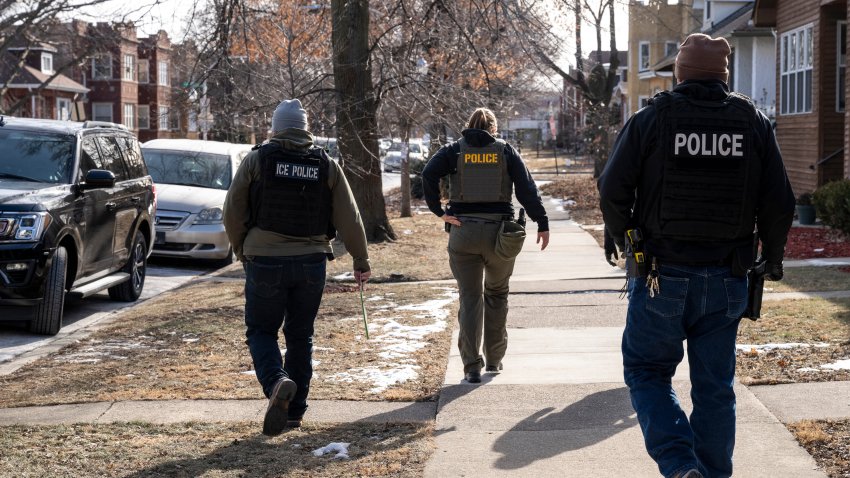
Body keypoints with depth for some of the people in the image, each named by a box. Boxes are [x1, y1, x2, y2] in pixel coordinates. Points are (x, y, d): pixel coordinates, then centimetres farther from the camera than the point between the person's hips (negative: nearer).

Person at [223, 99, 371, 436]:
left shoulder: (257, 160, -4)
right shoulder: (326, 165, 4)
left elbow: (233, 211, 0)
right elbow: (349, 218, 3)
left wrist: (240, 249, 16)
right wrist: (361, 261, 11)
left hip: (265, 261, -3)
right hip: (311, 263, 3)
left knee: (261, 331, 8)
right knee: (300, 335, 14)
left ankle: (277, 382, -20)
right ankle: (294, 411, 17)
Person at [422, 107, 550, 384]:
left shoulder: (454, 150, 5)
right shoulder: (505, 151, 5)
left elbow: (428, 175, -12)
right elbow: (527, 188, -2)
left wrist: (439, 211, -9)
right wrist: (542, 223, -1)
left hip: (463, 231, 0)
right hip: (499, 231, 0)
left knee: (470, 299, 4)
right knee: (497, 294, 19)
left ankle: (472, 367, -3)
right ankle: (494, 360, 24)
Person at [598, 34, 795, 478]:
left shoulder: (650, 119, -6)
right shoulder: (754, 122, 1)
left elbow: (612, 190, -7)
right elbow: (778, 203, 1)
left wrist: (620, 238, 13)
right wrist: (772, 257, 17)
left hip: (661, 277, -2)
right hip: (726, 281, 3)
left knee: (646, 370, 11)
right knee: (715, 385, 13)